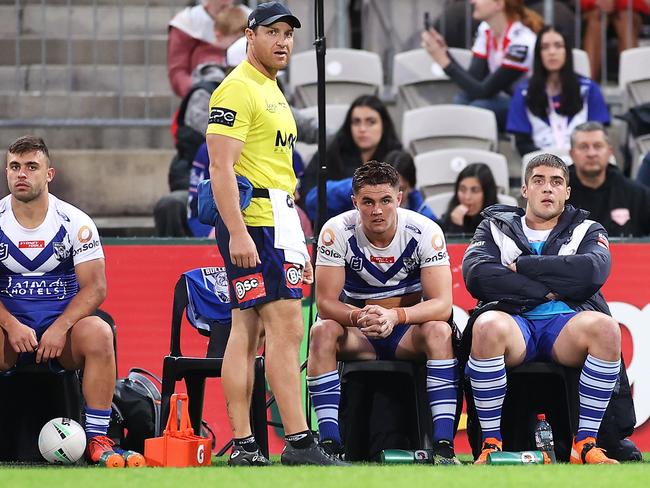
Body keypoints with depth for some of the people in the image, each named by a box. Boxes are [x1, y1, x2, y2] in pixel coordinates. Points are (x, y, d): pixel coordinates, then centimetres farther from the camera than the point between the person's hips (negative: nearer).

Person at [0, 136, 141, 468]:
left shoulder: (75, 223, -2)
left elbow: (95, 287, -7)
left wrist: (60, 328, -23)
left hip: (64, 319, 0)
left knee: (99, 333, -34)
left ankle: (97, 440, -26)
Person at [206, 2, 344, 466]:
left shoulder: (273, 91, 21)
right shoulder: (238, 89, -9)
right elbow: (222, 167, -17)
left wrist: (298, 245, 23)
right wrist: (237, 233, -25)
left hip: (277, 220, 10)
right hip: (251, 220, -10)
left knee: (247, 331, 6)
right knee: (287, 325, -12)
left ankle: (243, 446, 5)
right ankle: (298, 442, -14)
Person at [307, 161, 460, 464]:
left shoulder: (425, 232, -16)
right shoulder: (337, 232, -15)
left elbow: (442, 304, -23)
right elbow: (326, 302, -18)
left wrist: (394, 316, -41)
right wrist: (360, 317, -40)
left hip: (409, 329, 0)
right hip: (358, 335, 1)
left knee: (439, 331, -33)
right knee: (322, 331, -30)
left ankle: (444, 447, -36)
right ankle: (330, 445, -31)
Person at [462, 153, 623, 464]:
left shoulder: (587, 230, 19)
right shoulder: (496, 228, 19)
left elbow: (594, 271, -6)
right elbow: (476, 275, -3)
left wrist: (522, 266, -5)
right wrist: (545, 291, -6)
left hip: (566, 326, 1)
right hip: (514, 322, -1)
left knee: (605, 327, -34)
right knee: (488, 325, -37)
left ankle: (585, 445, -28)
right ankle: (491, 445, -29)